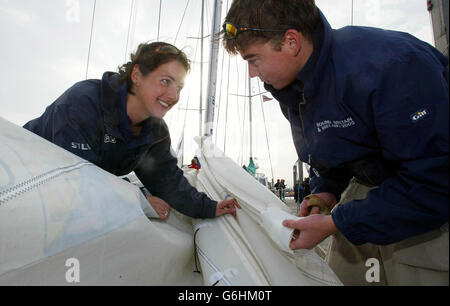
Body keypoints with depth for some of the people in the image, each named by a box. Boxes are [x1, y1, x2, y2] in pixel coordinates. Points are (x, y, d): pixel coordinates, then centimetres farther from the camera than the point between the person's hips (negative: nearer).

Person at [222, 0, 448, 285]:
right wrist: (326, 191, -5)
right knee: (338, 277, 10)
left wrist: (333, 224, -26)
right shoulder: (290, 86, -3)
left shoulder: (389, 65, -31)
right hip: (366, 189, 7)